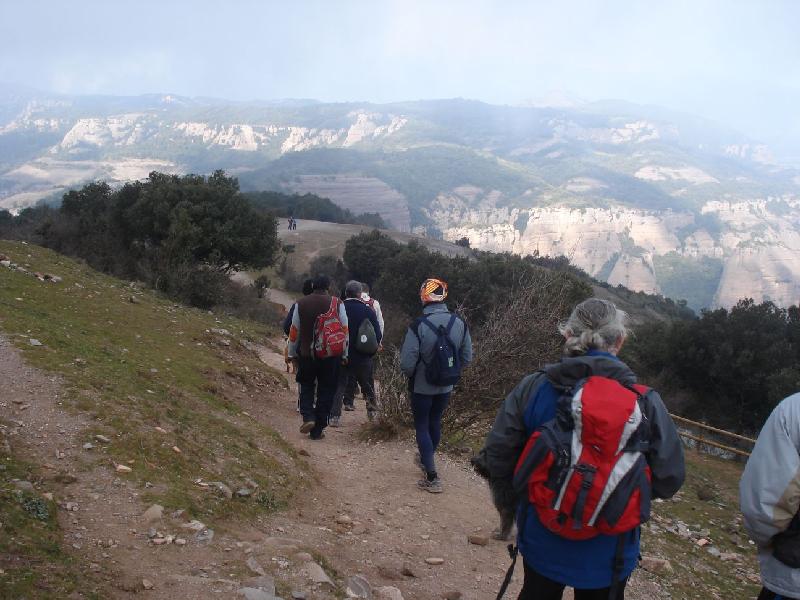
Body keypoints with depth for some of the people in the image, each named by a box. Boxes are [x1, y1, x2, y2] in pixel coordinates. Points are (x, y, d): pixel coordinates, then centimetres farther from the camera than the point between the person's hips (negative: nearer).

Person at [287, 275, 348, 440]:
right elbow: (345, 331, 0)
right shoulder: (337, 304, -3)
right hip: (331, 356, -1)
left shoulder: (300, 304, -2)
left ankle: (308, 417, 0)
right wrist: (344, 355, 10)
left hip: (306, 354, 1)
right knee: (326, 392, 8)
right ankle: (317, 430, 11)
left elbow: (294, 331, 2)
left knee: (306, 387, 21)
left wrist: (292, 353, 14)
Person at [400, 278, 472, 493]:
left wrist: (411, 375, 2)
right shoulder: (459, 323, -9)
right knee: (435, 422, 24)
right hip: (446, 386, 5)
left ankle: (432, 477, 3)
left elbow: (407, 362, -20)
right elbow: (466, 358, -1)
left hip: (422, 387, -4)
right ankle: (426, 460, 46)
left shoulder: (418, 325, -22)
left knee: (422, 427, 9)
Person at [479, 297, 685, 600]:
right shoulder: (646, 402, -16)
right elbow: (668, 481, -11)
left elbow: (496, 463, -11)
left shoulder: (533, 388, -14)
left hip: (542, 544, 1)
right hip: (609, 556, -1)